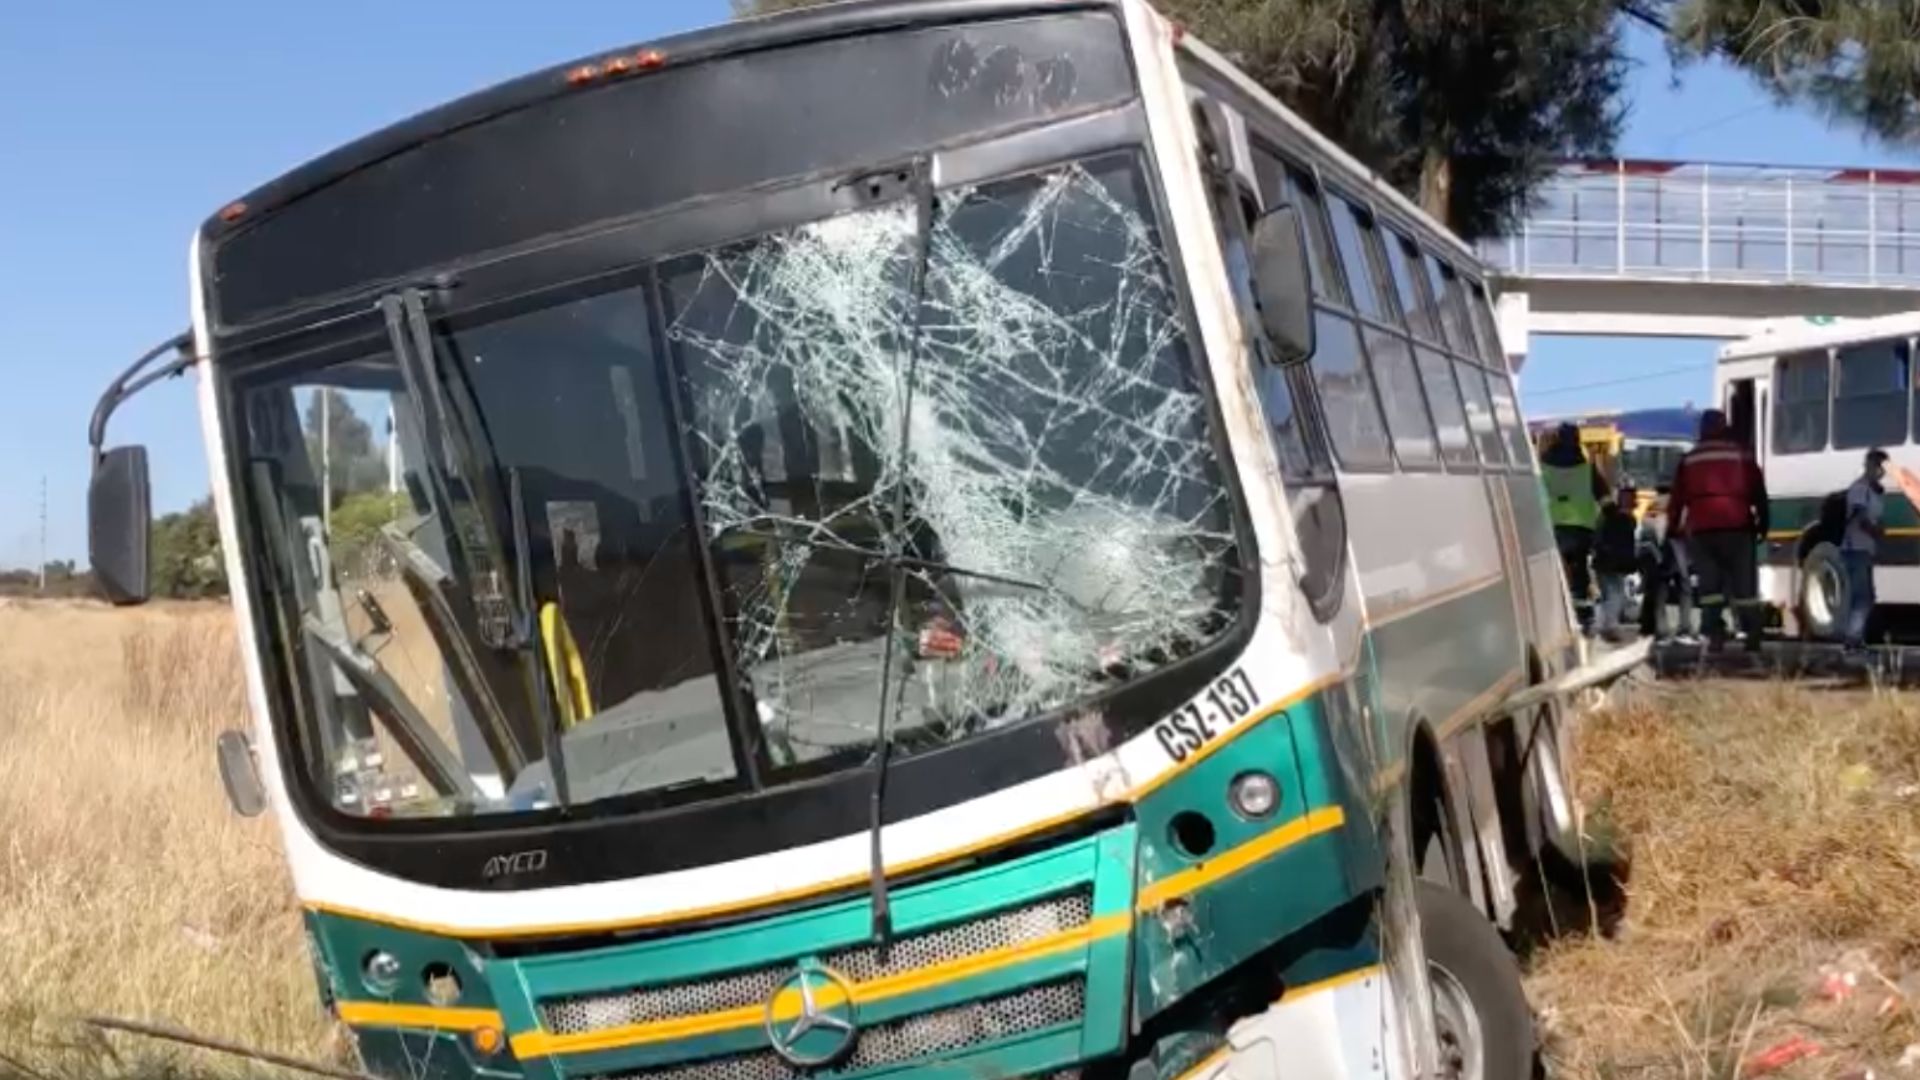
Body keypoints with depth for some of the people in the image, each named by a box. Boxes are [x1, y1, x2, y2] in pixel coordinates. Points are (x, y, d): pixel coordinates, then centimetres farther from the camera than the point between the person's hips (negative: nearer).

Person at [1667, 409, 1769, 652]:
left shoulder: (1689, 459, 13)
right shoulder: (1742, 456, 10)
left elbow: (1677, 498, 12)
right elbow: (1759, 494, 9)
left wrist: (1673, 528, 18)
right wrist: (1762, 523, 15)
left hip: (1701, 529, 1)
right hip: (1737, 526, -1)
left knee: (1709, 583, 4)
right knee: (1744, 585, 4)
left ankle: (1715, 634, -6)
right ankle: (1752, 637, 4)